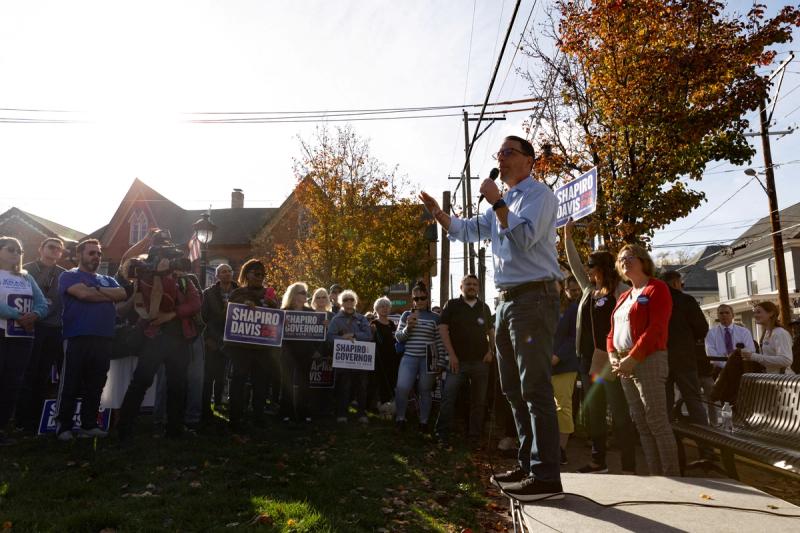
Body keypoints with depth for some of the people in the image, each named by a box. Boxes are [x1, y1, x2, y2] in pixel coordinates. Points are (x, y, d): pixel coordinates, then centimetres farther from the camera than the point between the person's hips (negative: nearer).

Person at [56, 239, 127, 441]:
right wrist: (110, 295, -1)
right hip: (77, 338, -5)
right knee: (70, 385, -1)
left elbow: (122, 294, 1)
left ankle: (89, 424, 17)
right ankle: (63, 426, 9)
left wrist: (97, 290, -7)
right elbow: (83, 293, -14)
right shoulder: (69, 276, 5)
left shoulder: (107, 280, 20)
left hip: (104, 340, 5)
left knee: (95, 386, 8)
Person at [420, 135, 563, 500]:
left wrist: (496, 202, -15)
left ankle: (546, 476, -2)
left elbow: (524, 238, -20)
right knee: (513, 388, 12)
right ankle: (528, 464, 23)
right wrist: (437, 212, 13)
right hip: (506, 301, 9)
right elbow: (467, 230, 26)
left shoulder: (539, 194, -4)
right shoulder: (504, 202, 21)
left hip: (533, 298, -9)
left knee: (534, 388, -9)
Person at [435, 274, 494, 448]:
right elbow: (443, 329, -4)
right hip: (458, 360, -3)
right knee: (448, 397, -7)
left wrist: (491, 350, 3)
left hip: (481, 362, 3)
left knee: (479, 401, 7)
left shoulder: (484, 308, 13)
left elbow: (491, 331, 20)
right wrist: (451, 354, -11)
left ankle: (474, 437, 17)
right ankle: (442, 434, 4)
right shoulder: (452, 305, 2)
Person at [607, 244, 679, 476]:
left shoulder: (657, 288, -1)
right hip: (626, 365, 8)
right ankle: (655, 474, 14)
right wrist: (613, 357, 2)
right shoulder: (623, 296, 22)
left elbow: (656, 329, -13)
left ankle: (672, 475, 0)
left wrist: (633, 358, -18)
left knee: (657, 422, -8)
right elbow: (613, 331, 20)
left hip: (648, 361, -8)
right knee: (641, 424, 8)